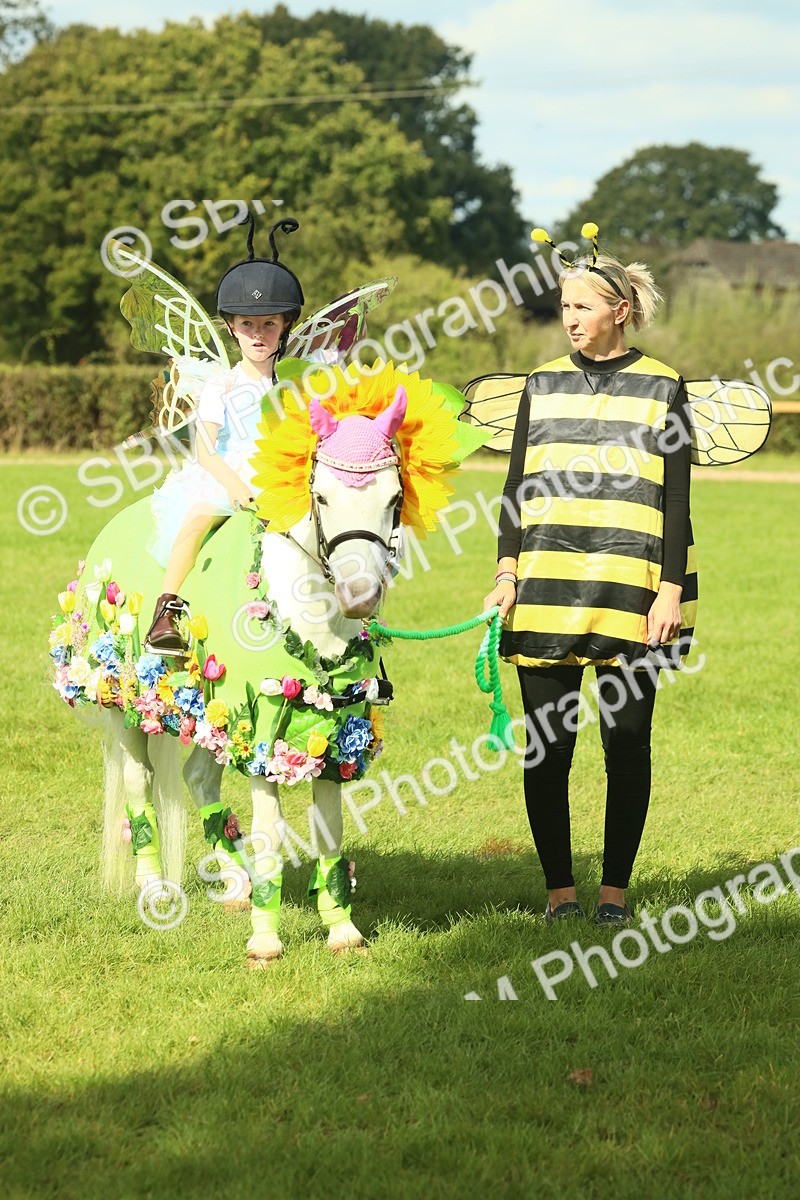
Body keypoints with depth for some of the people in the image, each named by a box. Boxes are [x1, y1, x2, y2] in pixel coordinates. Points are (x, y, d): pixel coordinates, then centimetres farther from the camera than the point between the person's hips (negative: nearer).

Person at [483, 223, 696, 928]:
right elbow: (516, 488, 12)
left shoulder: (662, 389, 4)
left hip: (630, 595, -2)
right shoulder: (543, 385, 11)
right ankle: (559, 887, 11)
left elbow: (677, 502, 1)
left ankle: (616, 889, 13)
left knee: (626, 743, 2)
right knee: (547, 745, 1)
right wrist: (507, 572, 2)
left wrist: (672, 589, -6)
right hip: (546, 594, 2)